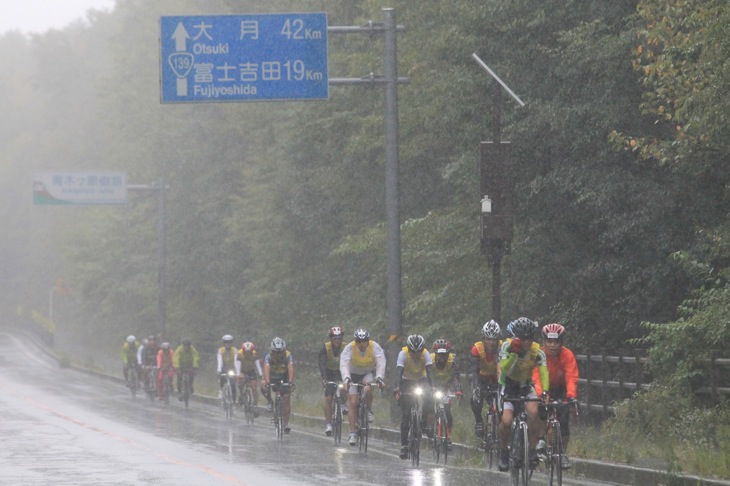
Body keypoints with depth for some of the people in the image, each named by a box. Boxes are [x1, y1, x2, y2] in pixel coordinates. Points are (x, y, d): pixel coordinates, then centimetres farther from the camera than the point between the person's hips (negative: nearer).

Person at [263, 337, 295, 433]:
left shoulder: (288, 356, -25)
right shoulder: (268, 357, -25)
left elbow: (291, 369, -37)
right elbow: (266, 370, -38)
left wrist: (290, 382, -52)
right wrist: (267, 382, -54)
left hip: (284, 378, -1)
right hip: (272, 378, 1)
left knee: (286, 400, -13)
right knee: (264, 388, -29)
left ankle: (286, 424, -9)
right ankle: (270, 403, -1)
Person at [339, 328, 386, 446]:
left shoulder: (375, 347, -24)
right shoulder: (349, 348, -26)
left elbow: (381, 363, -33)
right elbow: (344, 365, -37)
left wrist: (379, 378, -50)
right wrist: (346, 379, -54)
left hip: (367, 374, 0)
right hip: (353, 375, 0)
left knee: (368, 389, -33)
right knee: (353, 403, -12)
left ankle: (369, 411, -5)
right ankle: (352, 434, -10)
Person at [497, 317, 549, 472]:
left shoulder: (537, 351, -17)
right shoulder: (507, 346, -21)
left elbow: (543, 372, -28)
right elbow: (504, 369, -32)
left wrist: (545, 392, -44)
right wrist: (514, 353, -45)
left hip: (526, 385, 1)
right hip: (508, 385, -1)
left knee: (533, 412, -29)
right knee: (506, 421, -22)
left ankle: (533, 450, -14)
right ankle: (504, 451, 6)